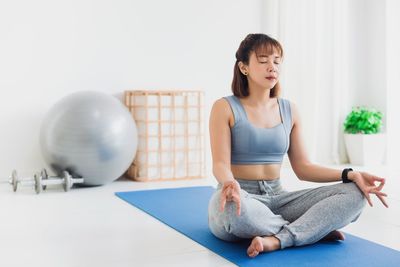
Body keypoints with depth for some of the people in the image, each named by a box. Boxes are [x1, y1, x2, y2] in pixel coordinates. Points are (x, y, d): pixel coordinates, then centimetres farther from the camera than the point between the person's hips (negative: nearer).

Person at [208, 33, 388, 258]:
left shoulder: (289, 110, 8)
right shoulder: (225, 108, -4)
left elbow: (303, 168, 7)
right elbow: (220, 164, -13)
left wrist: (350, 175, -8)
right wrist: (230, 183, -38)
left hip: (277, 198, 4)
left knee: (354, 193, -14)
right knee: (234, 206, -42)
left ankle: (277, 239, -30)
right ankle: (316, 229, -18)